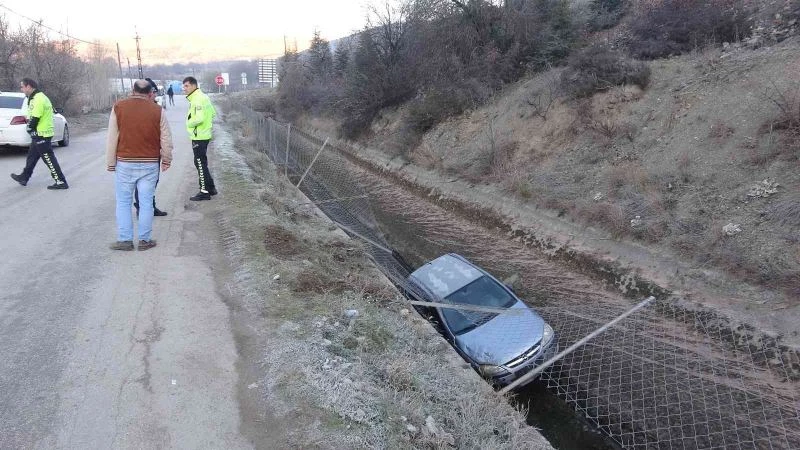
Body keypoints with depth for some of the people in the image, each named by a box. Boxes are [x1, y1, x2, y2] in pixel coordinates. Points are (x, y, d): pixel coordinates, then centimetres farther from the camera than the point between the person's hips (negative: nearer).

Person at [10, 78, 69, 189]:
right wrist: (30, 127, 6)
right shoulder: (38, 97, 15)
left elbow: (34, 119, -21)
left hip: (41, 135, -10)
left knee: (49, 159, -7)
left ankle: (61, 182, -4)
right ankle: (24, 177, 34)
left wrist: (30, 128, -5)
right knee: (31, 156, 21)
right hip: (40, 134, 10)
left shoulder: (38, 99, -19)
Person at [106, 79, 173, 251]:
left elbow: (112, 139, -1)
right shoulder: (157, 111, -3)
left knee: (123, 202, 10)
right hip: (149, 164, 0)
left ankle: (125, 240, 11)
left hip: (125, 163, 0)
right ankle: (144, 240, 12)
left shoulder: (118, 107, -2)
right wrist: (166, 160, 14)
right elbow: (166, 140, 0)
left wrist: (111, 163, 6)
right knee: (146, 203, 6)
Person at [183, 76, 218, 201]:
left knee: (200, 164, -4)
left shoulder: (197, 99, -18)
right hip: (204, 135, 10)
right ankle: (210, 188, 24)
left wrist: (189, 123, -10)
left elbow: (199, 118, -27)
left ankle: (205, 192, 1)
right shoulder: (203, 96, 13)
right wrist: (206, 124, 12)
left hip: (199, 137, -10)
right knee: (202, 163, 17)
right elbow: (213, 113, 20)